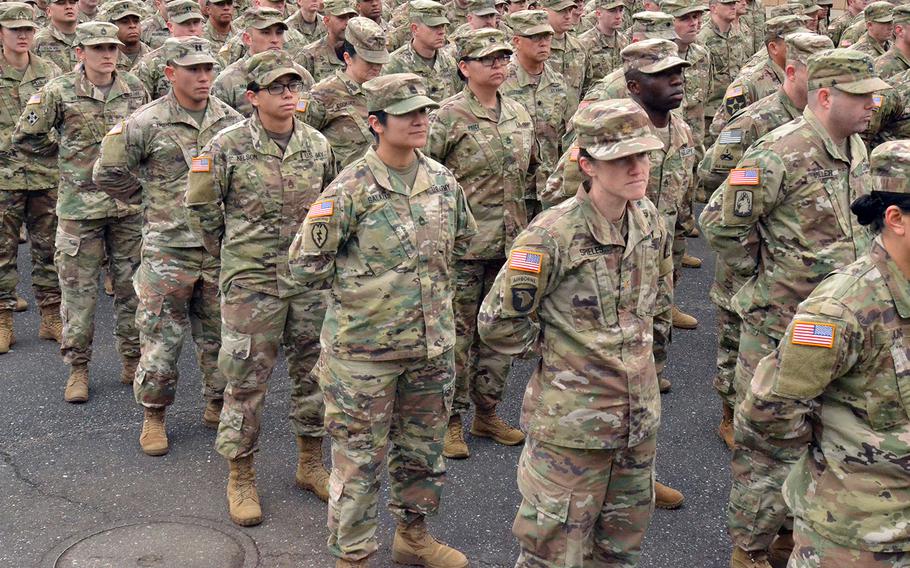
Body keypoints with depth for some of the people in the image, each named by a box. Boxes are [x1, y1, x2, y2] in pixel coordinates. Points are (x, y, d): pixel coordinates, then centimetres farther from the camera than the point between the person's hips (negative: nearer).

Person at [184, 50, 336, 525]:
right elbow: (199, 206, 1)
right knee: (246, 379, 2)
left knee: (313, 372, 13)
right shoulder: (227, 146, -9)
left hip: (311, 279, 4)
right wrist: (230, 253, 6)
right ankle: (240, 477, 17)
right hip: (252, 282, -4)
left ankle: (311, 463, 30)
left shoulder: (317, 144, 3)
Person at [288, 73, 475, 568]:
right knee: (360, 457, 6)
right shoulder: (351, 188, -15)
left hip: (433, 343, 6)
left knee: (423, 448, 19)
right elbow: (305, 262, -9)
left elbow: (462, 239, 20)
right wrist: (363, 280, -4)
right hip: (364, 346, -5)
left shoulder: (442, 181, 1)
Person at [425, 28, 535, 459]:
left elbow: (530, 172, 22)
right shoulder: (449, 116, -10)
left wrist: (527, 224, 19)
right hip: (464, 244, -6)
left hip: (510, 244, 6)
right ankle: (451, 421, 14)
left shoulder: (518, 114, 10)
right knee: (457, 333, 1)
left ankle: (487, 413, 28)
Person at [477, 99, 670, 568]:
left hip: (640, 417, 6)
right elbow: (498, 324, -14)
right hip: (572, 420, -6)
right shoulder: (552, 235, -21)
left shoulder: (649, 220, 0)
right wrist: (554, 351, -4)